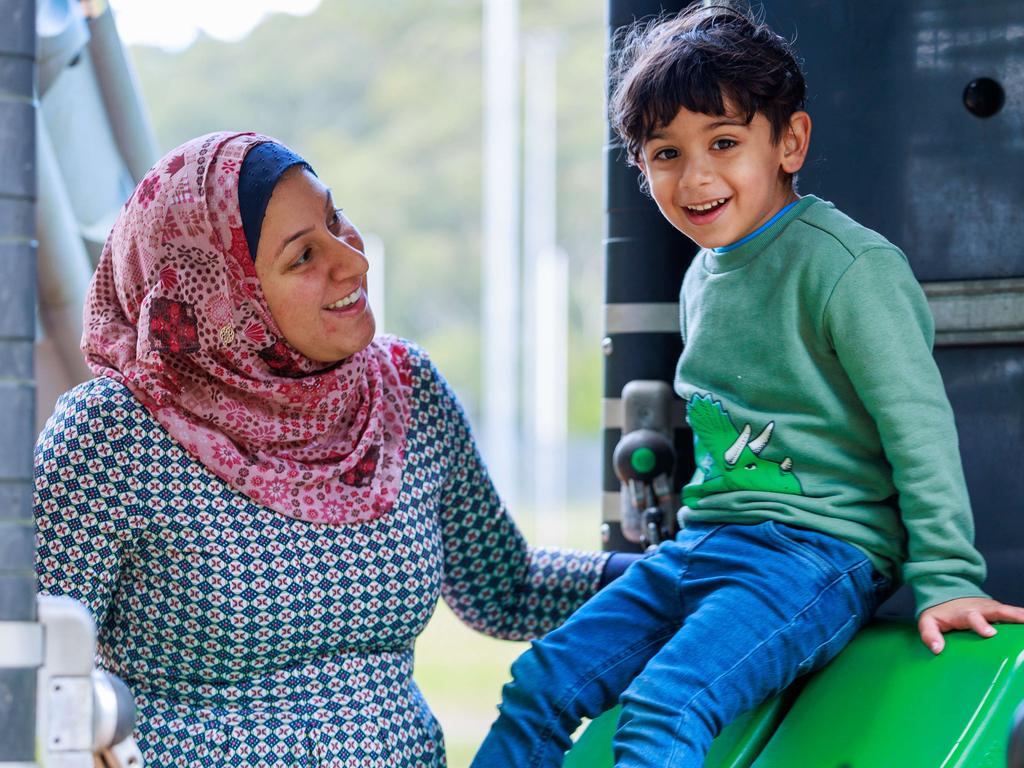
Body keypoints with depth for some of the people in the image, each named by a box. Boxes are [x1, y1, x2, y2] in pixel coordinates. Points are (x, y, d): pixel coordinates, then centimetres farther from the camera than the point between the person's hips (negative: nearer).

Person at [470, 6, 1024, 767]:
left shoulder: (849, 266, -11)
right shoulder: (703, 277, 14)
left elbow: (918, 425, -11)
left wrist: (945, 578, -12)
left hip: (821, 552, -9)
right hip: (703, 546, 9)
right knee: (542, 683, 0)